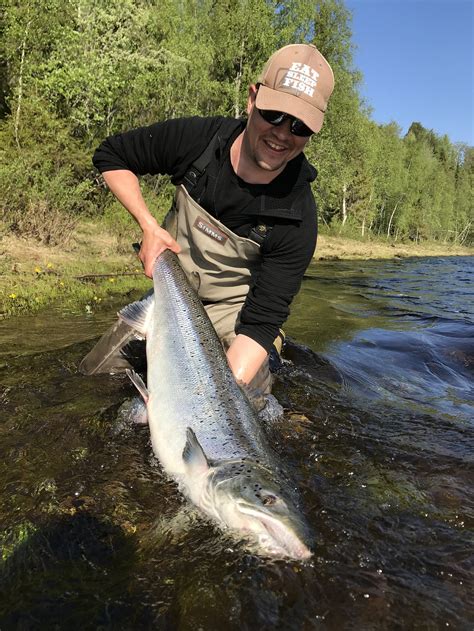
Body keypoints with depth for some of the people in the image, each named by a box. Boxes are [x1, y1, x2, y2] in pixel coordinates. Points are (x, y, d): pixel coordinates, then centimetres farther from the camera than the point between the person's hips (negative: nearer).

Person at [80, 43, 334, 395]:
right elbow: (110, 156, -5)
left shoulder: (297, 218, -26)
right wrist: (149, 227, -18)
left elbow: (261, 322, -27)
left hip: (233, 312, -2)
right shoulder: (195, 139, -20)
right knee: (93, 376, 5)